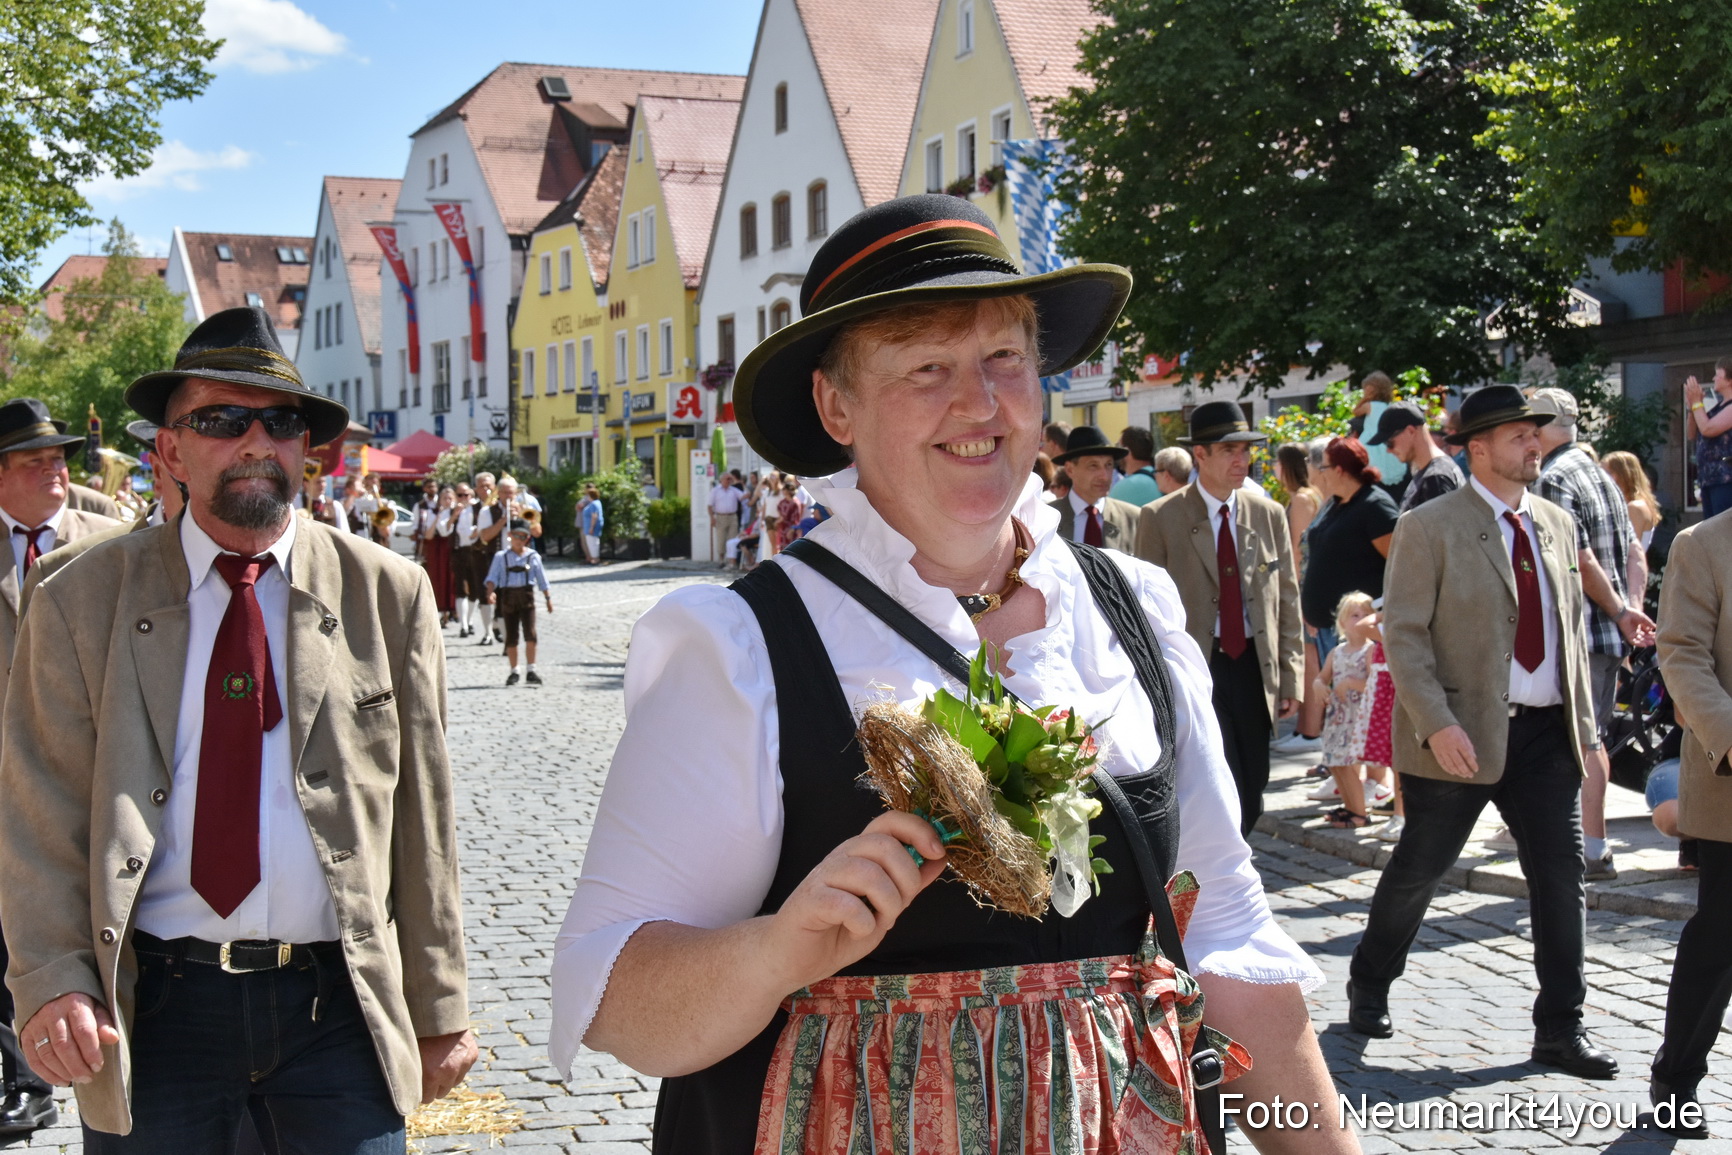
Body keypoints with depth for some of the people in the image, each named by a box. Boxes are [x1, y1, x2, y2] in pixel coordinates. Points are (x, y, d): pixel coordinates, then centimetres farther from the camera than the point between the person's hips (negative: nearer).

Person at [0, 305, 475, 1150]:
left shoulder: (388, 596, 4)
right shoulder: (82, 602, 4)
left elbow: (420, 817, 5)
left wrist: (439, 1009, 5)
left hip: (338, 1002, 0)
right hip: (153, 1006, 0)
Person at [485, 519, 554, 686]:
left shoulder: (533, 556, 6)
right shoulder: (501, 557, 4)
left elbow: (542, 579, 10)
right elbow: (493, 577, -3)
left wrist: (548, 598, 9)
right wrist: (491, 591, -20)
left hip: (526, 595, -1)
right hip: (508, 596, 1)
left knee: (530, 634, -11)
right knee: (511, 636, 6)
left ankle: (531, 671, -4)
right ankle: (514, 671, 17)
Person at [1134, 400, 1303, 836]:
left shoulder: (1268, 515, 9)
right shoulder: (1159, 519, -4)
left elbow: (1287, 600, 11)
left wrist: (1291, 677, 6)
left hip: (1254, 667, 4)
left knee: (1250, 799, 8)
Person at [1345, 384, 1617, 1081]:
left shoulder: (1556, 524, 11)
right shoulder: (1430, 528, -7)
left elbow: (1570, 630, 17)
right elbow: (1403, 634, -11)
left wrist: (1583, 724, 12)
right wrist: (1437, 725, -20)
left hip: (1547, 734, 5)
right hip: (1463, 734, -5)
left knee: (1562, 878, 4)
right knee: (1418, 869, 7)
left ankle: (1560, 1028, 14)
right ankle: (1369, 986, 29)